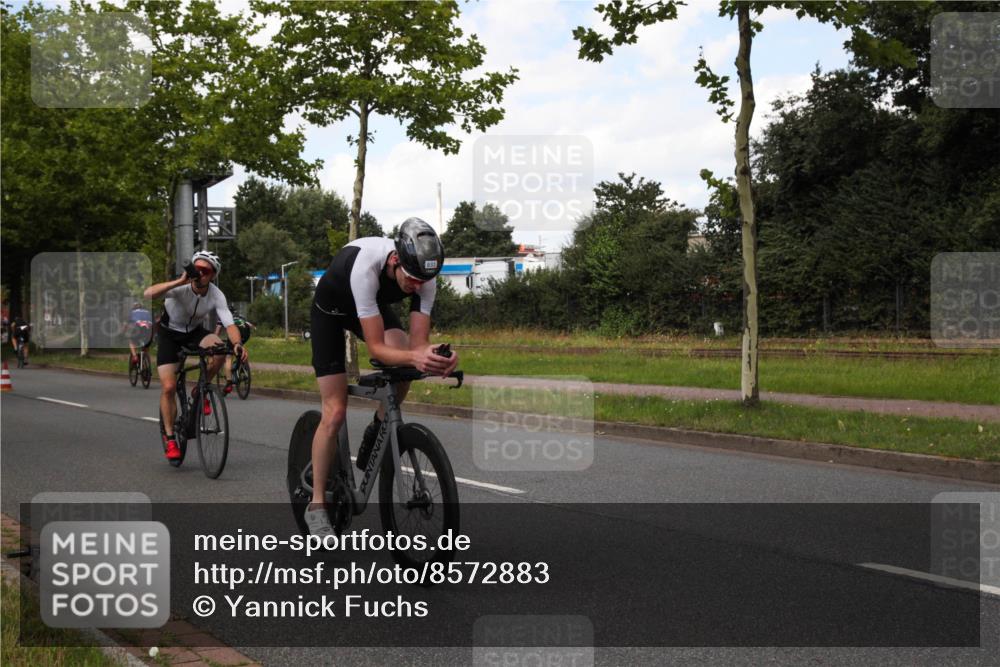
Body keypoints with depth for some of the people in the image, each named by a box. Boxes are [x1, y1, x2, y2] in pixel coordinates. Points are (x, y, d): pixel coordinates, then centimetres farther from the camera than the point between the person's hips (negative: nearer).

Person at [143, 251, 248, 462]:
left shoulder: (216, 296, -21)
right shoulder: (181, 288, -29)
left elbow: (229, 324, -29)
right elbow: (148, 294, -44)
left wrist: (237, 344, -50)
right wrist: (179, 281, -52)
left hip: (195, 332, 2)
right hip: (169, 334, -2)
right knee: (168, 387, -13)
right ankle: (170, 439, 3)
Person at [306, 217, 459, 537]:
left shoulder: (424, 277, -28)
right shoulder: (365, 267, -43)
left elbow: (417, 343, -27)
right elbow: (376, 347, -43)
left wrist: (433, 358, -49)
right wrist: (414, 357, -60)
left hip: (374, 305, 4)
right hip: (330, 310, -4)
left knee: (402, 368, -28)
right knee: (335, 412, -11)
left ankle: (375, 437, -1)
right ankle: (316, 504, 3)